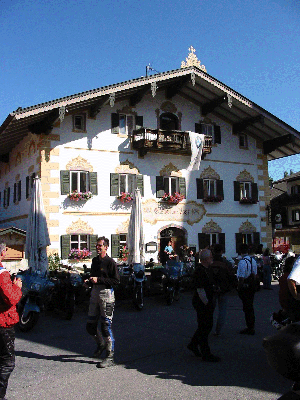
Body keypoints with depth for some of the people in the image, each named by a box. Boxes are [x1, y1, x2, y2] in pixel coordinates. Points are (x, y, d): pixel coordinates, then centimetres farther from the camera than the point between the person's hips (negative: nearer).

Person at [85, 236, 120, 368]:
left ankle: (110, 357, 5)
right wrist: (89, 280, 5)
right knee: (90, 326, 11)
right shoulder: (95, 260, 14)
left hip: (106, 293, -7)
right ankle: (101, 344, 39)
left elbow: (116, 280, -14)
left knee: (106, 326, -5)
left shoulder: (110, 262, -9)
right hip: (95, 293, 8)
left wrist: (98, 280, -17)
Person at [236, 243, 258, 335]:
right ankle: (252, 326, 30)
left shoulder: (242, 262, -22)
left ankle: (250, 328, 10)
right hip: (252, 286, 8)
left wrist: (239, 288, -12)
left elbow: (241, 278, -21)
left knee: (247, 308, 2)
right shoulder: (253, 260, 4)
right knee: (250, 306, 18)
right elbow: (254, 275, 12)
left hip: (244, 287, -8)